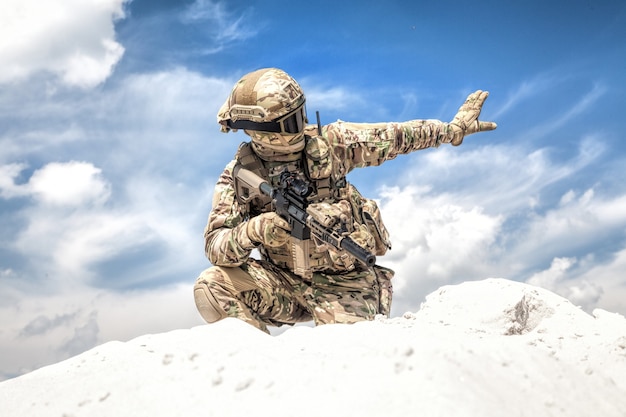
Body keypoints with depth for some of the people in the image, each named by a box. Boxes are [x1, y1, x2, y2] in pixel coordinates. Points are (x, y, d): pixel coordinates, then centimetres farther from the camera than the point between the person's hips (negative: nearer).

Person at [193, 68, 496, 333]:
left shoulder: (327, 142, -5)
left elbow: (390, 138, 2)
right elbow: (215, 245, -14)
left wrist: (454, 128, 5)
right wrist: (254, 230, -35)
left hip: (345, 285, 0)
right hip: (285, 283, 1)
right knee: (212, 286, -20)